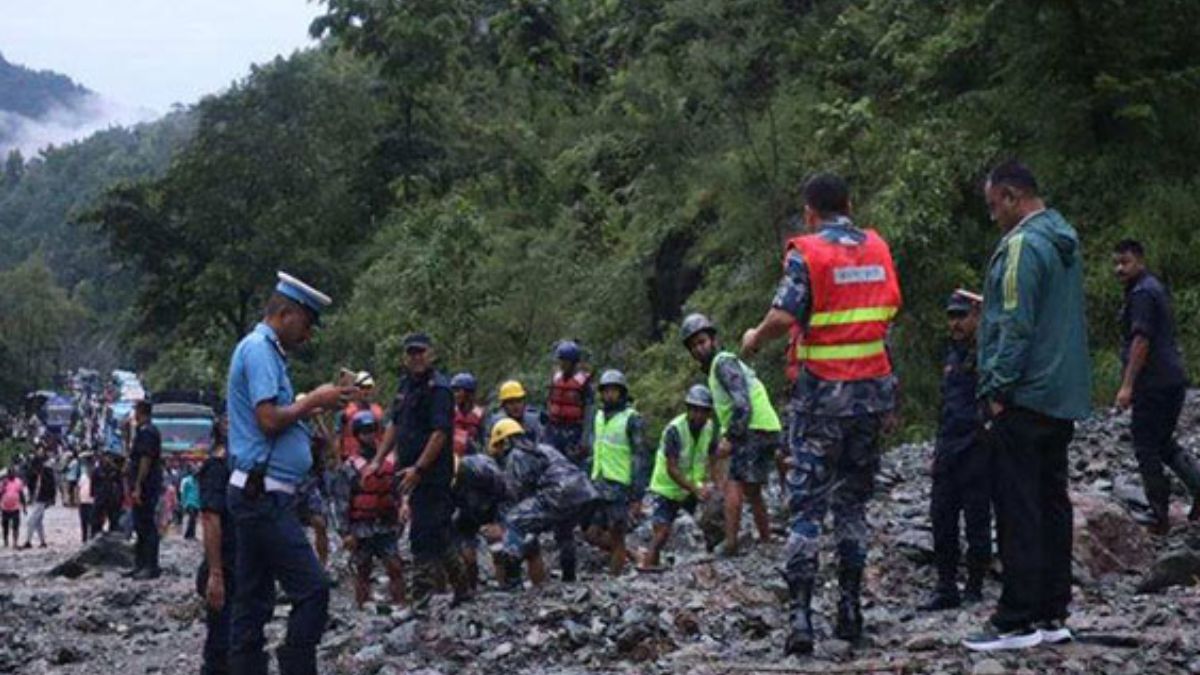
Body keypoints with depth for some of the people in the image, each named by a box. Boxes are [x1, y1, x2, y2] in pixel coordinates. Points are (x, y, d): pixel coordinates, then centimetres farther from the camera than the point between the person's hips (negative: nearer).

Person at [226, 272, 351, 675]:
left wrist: (313, 406, 11)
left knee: (254, 601, 9)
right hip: (265, 494, -11)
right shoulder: (259, 349, -11)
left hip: (258, 495, 11)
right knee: (312, 589, -12)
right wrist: (314, 401, -7)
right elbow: (269, 420, -19)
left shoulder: (265, 350, 21)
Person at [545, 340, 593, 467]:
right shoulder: (555, 377, 9)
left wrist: (585, 437, -12)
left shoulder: (583, 380, -6)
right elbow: (549, 402, 15)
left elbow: (588, 409, -7)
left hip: (574, 431, -5)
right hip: (554, 430, 5)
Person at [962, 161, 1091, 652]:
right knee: (1052, 504, 11)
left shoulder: (1023, 246, -15)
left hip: (1024, 397, -9)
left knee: (1018, 509, -6)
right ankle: (1052, 615, 15)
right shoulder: (1065, 240, 15)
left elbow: (1015, 326, -19)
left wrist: (998, 389, -15)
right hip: (1064, 399, 10)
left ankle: (1018, 621, -4)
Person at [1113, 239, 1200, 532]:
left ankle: (1160, 516, 1)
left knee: (1146, 447, -2)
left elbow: (1141, 340, -21)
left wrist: (1127, 385, -21)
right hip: (1174, 380, 10)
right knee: (1164, 443, 19)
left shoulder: (1141, 293, -14)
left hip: (1154, 384, -10)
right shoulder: (1157, 288, 19)